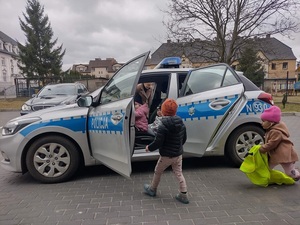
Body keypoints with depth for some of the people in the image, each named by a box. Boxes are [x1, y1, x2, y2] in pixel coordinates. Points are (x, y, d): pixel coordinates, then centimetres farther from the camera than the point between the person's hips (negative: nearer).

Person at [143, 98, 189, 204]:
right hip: (178, 154, 6)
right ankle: (183, 195, 20)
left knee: (157, 172, 17)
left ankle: (152, 189, 37)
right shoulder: (181, 124, -2)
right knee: (179, 173, 18)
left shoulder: (163, 126, -24)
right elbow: (184, 139, 9)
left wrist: (149, 148, -4)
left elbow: (157, 143, -22)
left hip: (166, 155, -5)